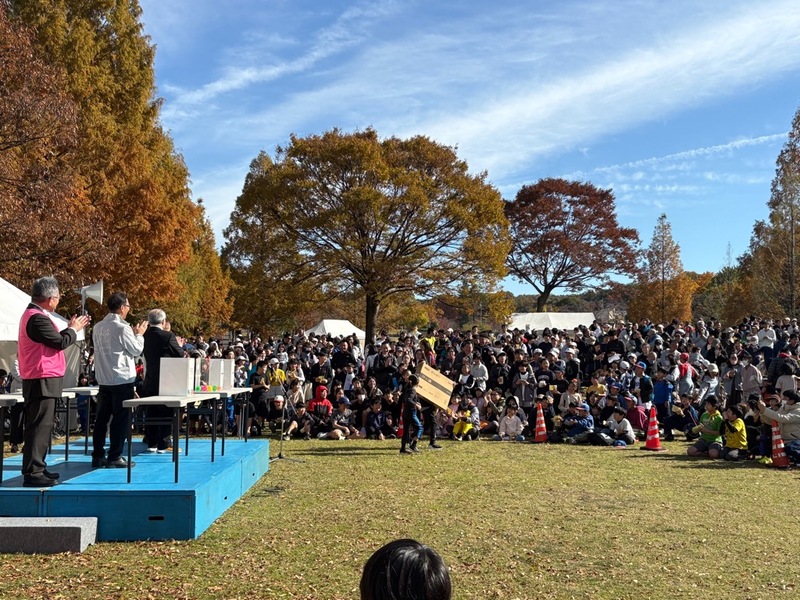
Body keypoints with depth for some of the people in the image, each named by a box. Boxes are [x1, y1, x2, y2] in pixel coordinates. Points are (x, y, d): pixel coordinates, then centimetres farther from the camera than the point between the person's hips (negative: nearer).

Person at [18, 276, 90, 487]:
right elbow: (60, 342, -18)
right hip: (42, 381, -11)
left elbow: (54, 340, 18)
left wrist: (70, 328, 13)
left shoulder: (35, 315, 16)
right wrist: (74, 330, -2)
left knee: (42, 426, 16)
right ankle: (32, 473, -6)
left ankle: (37, 468, 24)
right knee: (39, 426, -9)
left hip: (42, 381, 11)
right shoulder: (37, 318, -19)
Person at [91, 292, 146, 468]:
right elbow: (136, 350, -7)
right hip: (122, 379, -7)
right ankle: (115, 457, 3)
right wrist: (139, 334, 9)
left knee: (102, 417, 10)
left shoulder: (98, 327, 8)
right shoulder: (122, 328, -14)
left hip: (103, 379, 7)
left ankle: (98, 456, 15)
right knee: (121, 419, 0)